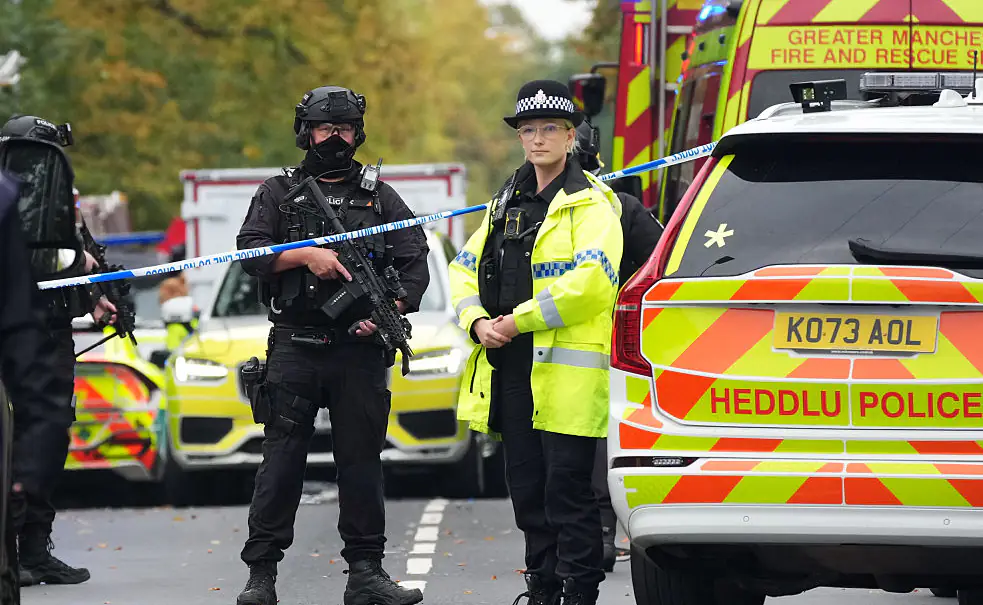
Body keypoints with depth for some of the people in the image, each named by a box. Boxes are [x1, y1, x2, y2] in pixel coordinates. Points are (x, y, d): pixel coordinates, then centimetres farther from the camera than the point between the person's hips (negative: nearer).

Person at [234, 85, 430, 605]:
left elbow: (415, 264, 7)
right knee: (281, 460, -3)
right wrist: (306, 255, -14)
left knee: (361, 460, 2)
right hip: (295, 349, -1)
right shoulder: (279, 193, 11)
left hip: (359, 348, 1)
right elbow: (250, 252, 0)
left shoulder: (380, 197, 13)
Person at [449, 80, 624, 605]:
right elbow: (465, 269, 20)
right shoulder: (506, 203, 19)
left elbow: (591, 281, -19)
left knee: (567, 490, -7)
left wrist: (519, 319, -17)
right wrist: (478, 321, -1)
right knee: (526, 488, 12)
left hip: (568, 371, -7)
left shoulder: (590, 203, -5)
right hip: (509, 367, 7)